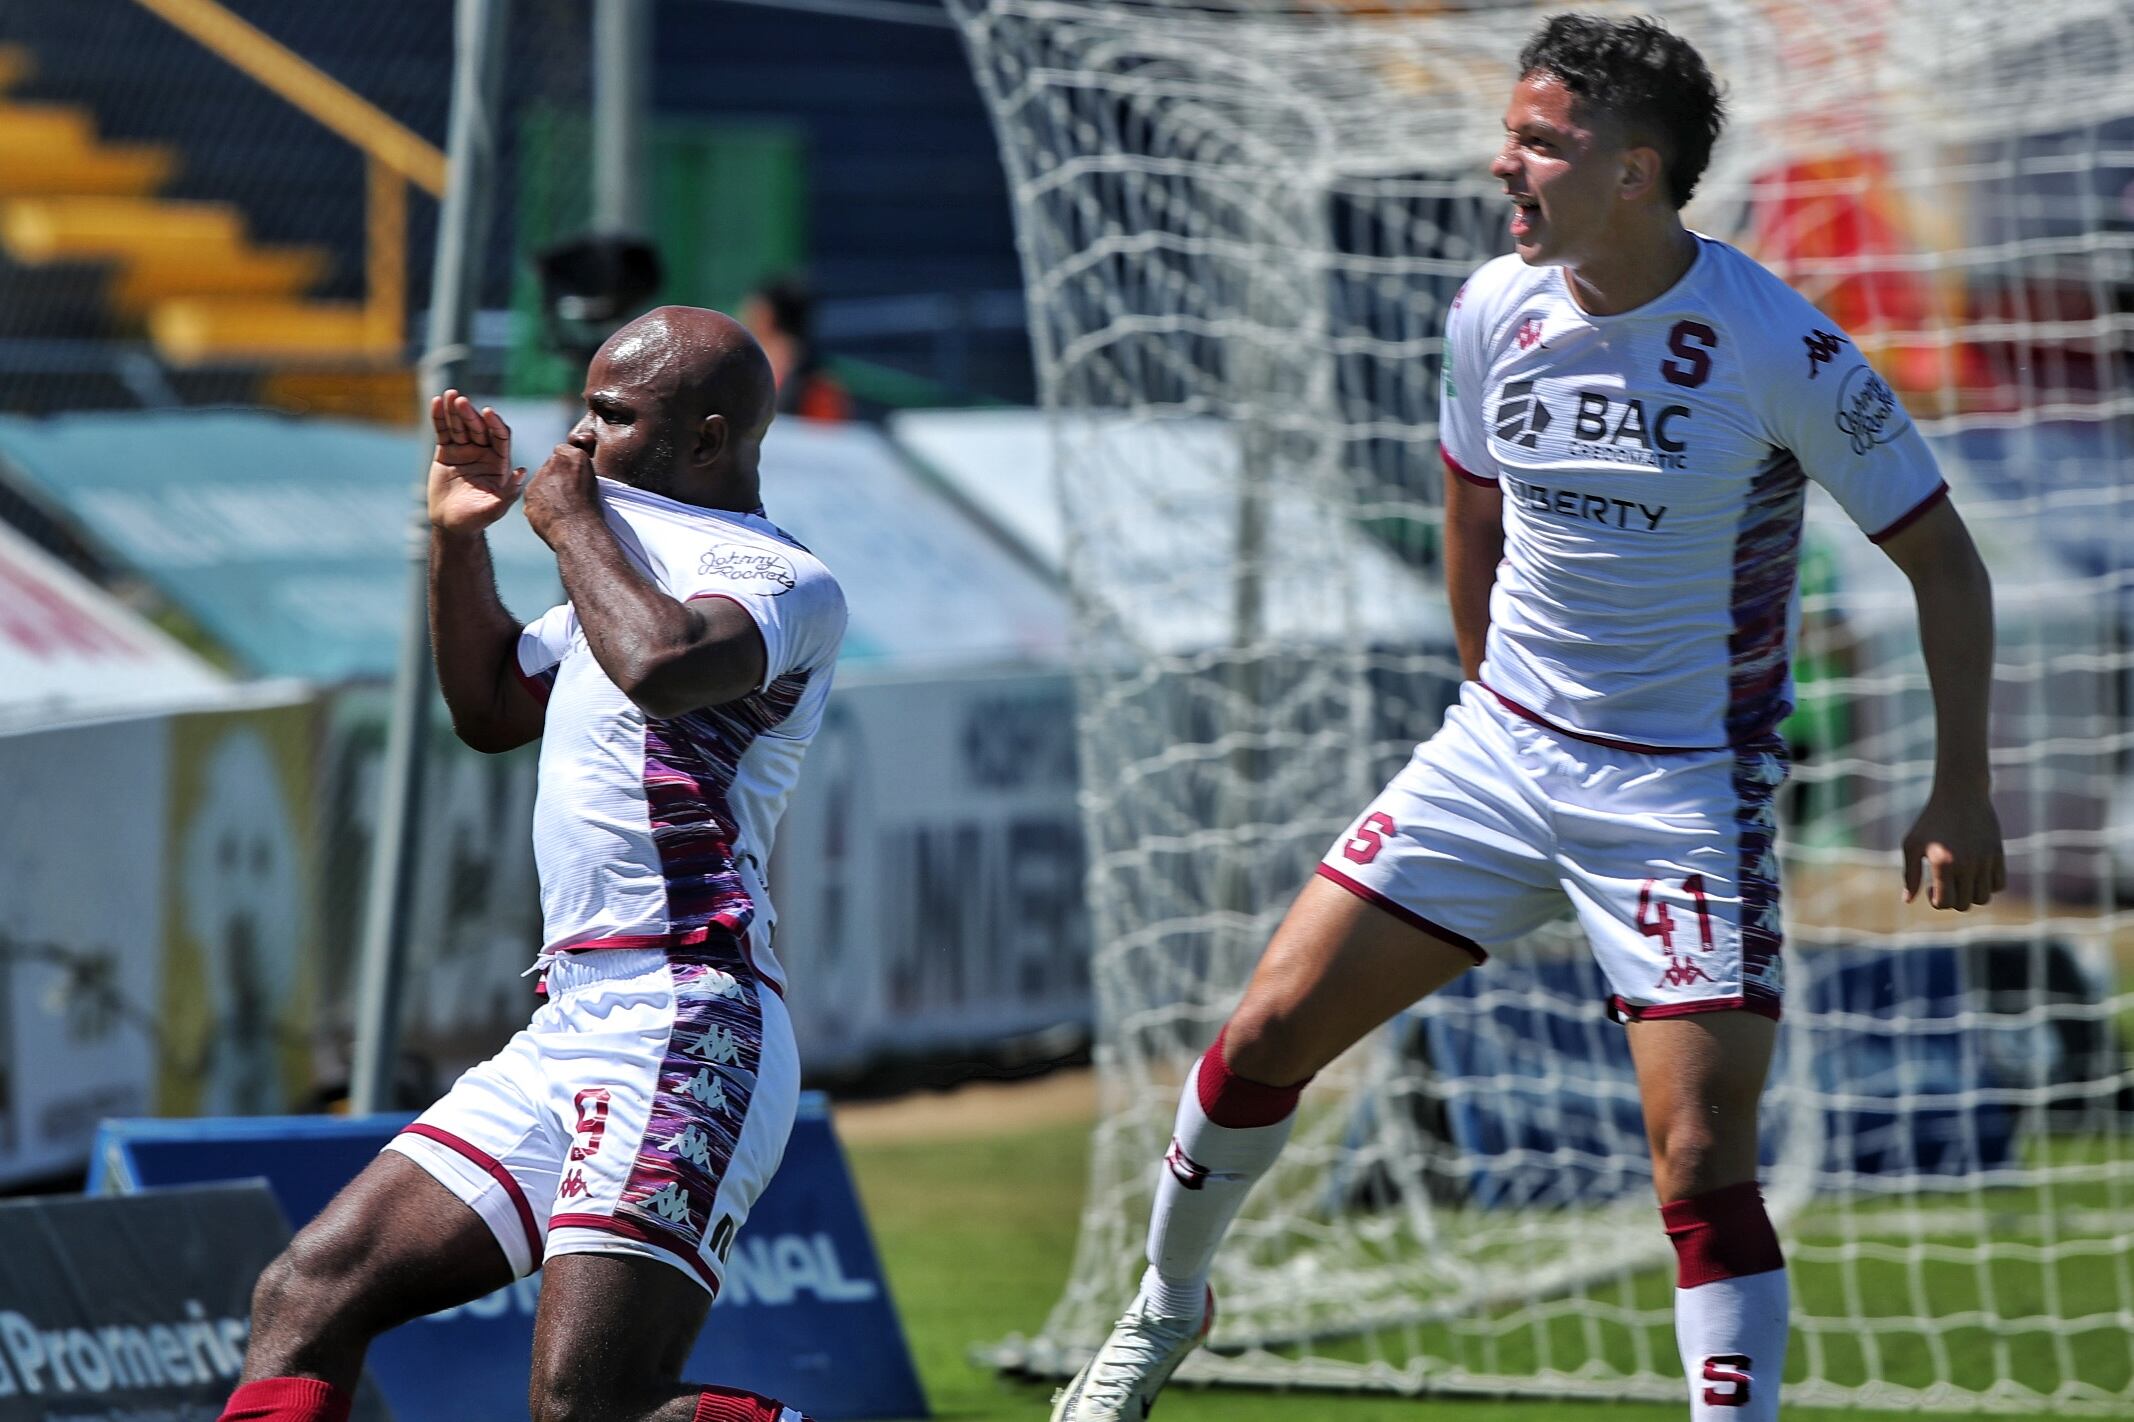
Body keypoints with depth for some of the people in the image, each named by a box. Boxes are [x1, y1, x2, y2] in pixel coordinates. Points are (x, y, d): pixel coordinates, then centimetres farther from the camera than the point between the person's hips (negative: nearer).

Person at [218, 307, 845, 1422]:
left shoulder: (784, 581, -7)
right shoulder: (636, 562, 24)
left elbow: (660, 663, -28)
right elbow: (489, 708, 36)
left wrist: (573, 522, -11)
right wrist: (458, 535, 22)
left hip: (682, 1038, -10)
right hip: (571, 1030, 10)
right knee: (305, 1296, 3)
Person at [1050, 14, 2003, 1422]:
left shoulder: (1780, 349, -18)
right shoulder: (1495, 313, -3)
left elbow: (1944, 563, -9)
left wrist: (1962, 792, -12)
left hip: (1690, 792, -5)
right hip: (1497, 753, 5)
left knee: (1704, 1164, -14)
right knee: (1270, 1028, 2)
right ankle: (1167, 1307, 27)